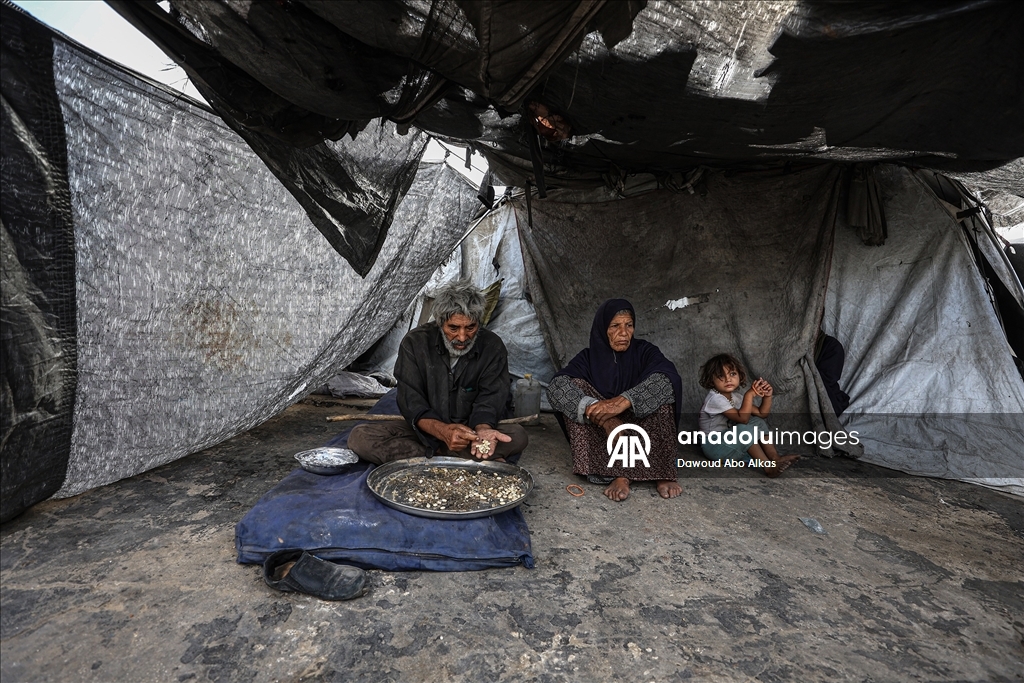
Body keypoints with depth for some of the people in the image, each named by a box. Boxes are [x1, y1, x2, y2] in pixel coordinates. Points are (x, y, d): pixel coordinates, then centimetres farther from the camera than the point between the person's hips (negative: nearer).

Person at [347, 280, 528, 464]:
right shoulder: (415, 343, -11)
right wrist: (443, 431, -34)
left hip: (471, 430, -1)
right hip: (424, 431, 2)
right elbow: (411, 403, -15)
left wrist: (482, 430, -38)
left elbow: (490, 400, -14)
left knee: (518, 436, -28)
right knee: (359, 437, -24)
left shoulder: (492, 347, -9)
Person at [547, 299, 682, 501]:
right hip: (601, 436, 1)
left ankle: (663, 473, -22)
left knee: (661, 393, -25)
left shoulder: (644, 352, -4)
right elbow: (556, 386, -24)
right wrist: (599, 414, -41)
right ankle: (619, 475, -31)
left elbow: (669, 378, -27)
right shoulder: (589, 357, -4)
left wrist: (624, 401, -43)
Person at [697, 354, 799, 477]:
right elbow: (742, 418, -30)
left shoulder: (737, 396, 6)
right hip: (714, 447, -9)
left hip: (732, 442, 9)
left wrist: (767, 396, -10)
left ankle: (775, 458, -4)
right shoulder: (715, 399, -23)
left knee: (758, 422, 1)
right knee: (744, 429, -30)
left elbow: (761, 413, 6)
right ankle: (767, 466, -25)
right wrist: (750, 394, -32)